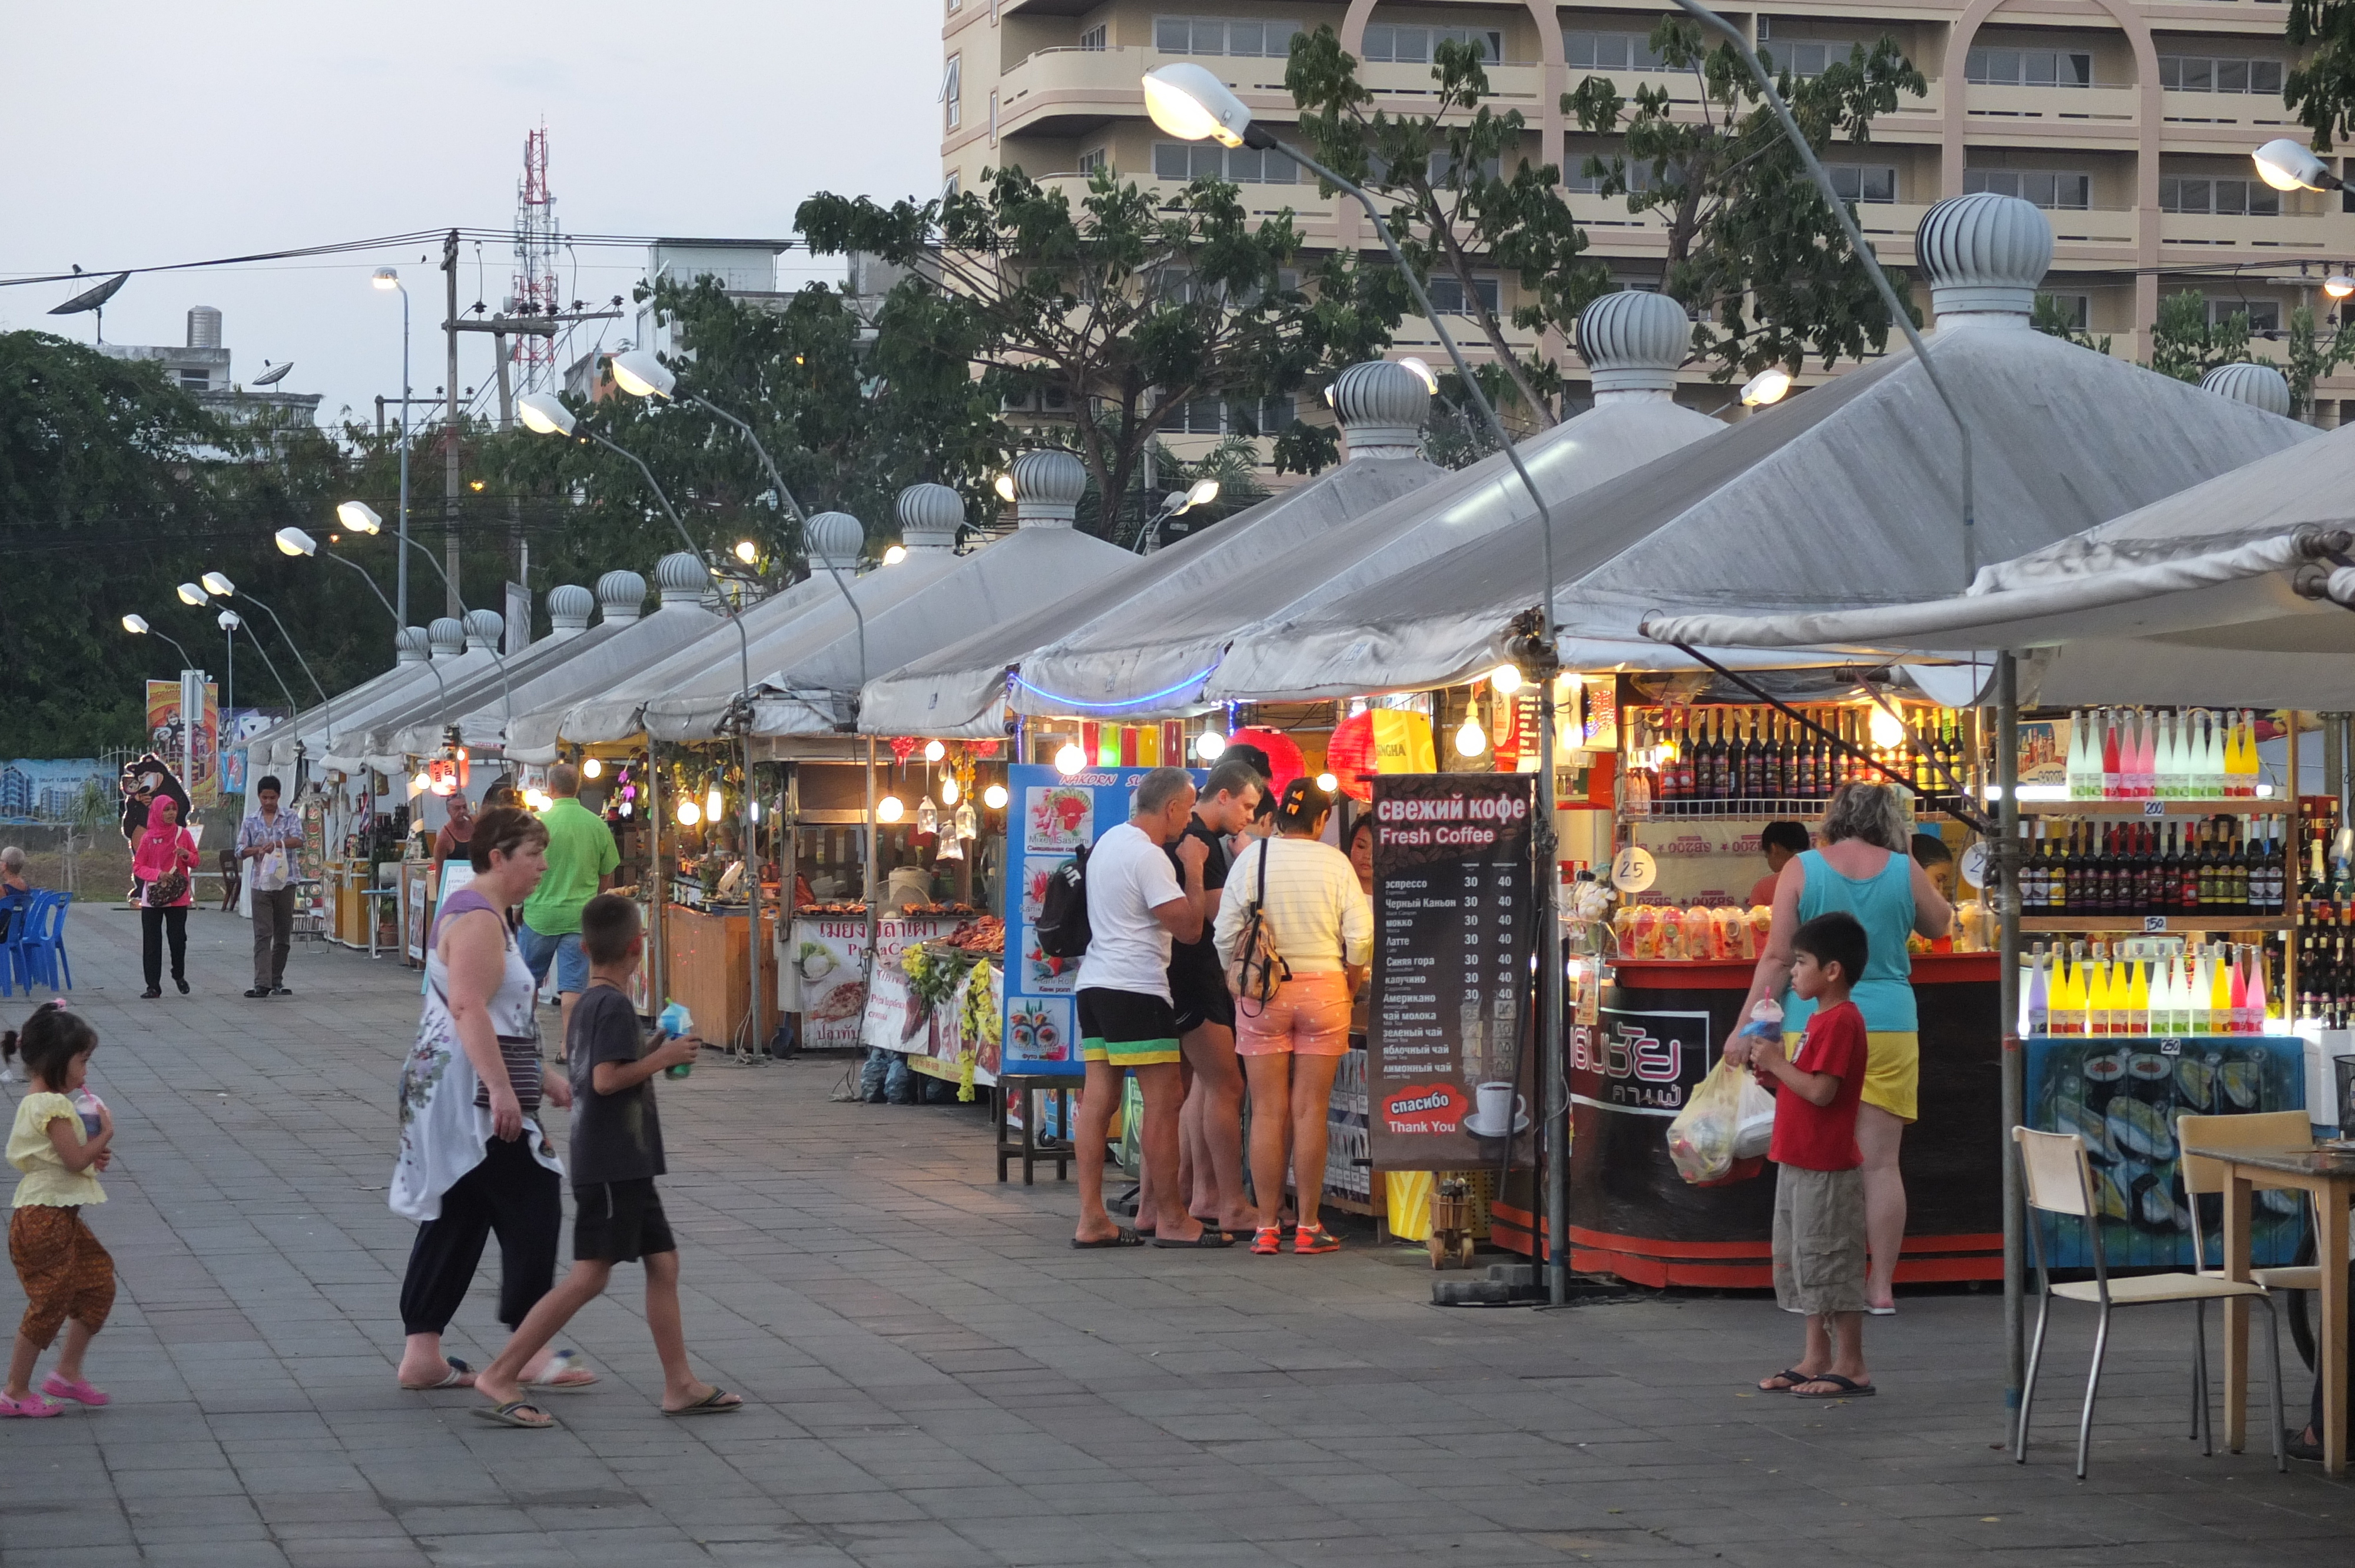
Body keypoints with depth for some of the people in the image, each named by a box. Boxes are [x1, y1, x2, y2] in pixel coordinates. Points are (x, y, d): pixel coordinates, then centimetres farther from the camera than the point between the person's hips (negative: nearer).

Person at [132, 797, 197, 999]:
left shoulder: (182, 834, 4)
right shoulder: (148, 838, 0)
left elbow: (195, 862, 11)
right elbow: (137, 867, 0)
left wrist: (187, 856, -12)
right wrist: (157, 874, -17)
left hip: (178, 897, 1)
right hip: (152, 897, -1)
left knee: (178, 938, -2)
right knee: (152, 942, -1)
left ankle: (179, 975, 24)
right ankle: (153, 986, 5)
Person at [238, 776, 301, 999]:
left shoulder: (290, 818, 6)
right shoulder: (250, 821, 9)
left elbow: (299, 840, -10)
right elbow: (240, 851, 7)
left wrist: (276, 844, -26)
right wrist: (256, 850, -14)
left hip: (285, 882, 1)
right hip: (260, 883, -1)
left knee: (283, 936, 6)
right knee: (262, 935, -9)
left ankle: (277, 982, 16)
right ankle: (262, 984, -16)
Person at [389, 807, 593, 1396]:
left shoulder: (476, 912, 20)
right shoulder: (478, 917, -14)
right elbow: (469, 1007, -25)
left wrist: (543, 1081, 28)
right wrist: (502, 1089, -29)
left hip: (445, 1091, 11)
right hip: (473, 1097, -11)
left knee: (455, 1222, 10)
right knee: (532, 1208, -5)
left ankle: (421, 1354, 11)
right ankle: (529, 1351, -1)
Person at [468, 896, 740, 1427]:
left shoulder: (587, 1002, 13)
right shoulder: (616, 1006, -16)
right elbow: (606, 1079, -24)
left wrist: (652, 1053, 17)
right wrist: (662, 1059, -14)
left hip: (624, 1165, 10)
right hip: (613, 1162, -10)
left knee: (663, 1261, 10)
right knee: (588, 1277, -9)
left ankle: (680, 1384, 13)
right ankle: (500, 1376, -8)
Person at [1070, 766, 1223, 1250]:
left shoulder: (1108, 841, 15)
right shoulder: (1149, 857, -14)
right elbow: (1189, 928, -15)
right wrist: (1193, 869, -4)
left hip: (1095, 982, 10)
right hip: (1135, 988, -10)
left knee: (1098, 1097, 6)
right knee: (1164, 1098, -5)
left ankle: (1091, 1219, 5)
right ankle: (1171, 1219, -2)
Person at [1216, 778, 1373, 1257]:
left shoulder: (1252, 857, -2)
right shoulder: (1336, 863, -3)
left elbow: (1226, 933, -3)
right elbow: (1361, 937, -5)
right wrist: (1350, 986, 11)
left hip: (1262, 994, 0)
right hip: (1323, 987, 0)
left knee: (1268, 1112, 4)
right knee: (1311, 1111, 4)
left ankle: (1267, 1227, 6)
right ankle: (1308, 1226, 5)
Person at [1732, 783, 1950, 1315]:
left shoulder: (1800, 870, -3)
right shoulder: (1905, 871, 1)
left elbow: (1777, 958, -6)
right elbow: (1938, 923, 21)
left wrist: (1746, 1029, -2)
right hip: (1888, 1031, 1)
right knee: (1881, 1164, 5)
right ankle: (1880, 1286, 6)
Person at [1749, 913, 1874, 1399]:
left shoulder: (1841, 1022, -17)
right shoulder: (1821, 1019, 15)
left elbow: (1821, 1091, -25)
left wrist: (1777, 1062, -15)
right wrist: (1772, 1072, 4)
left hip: (1826, 1169, -11)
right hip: (1800, 1162, 11)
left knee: (1829, 1263, -6)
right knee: (1798, 1261, 15)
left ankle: (1850, 1367, -1)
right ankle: (1816, 1358, 21)